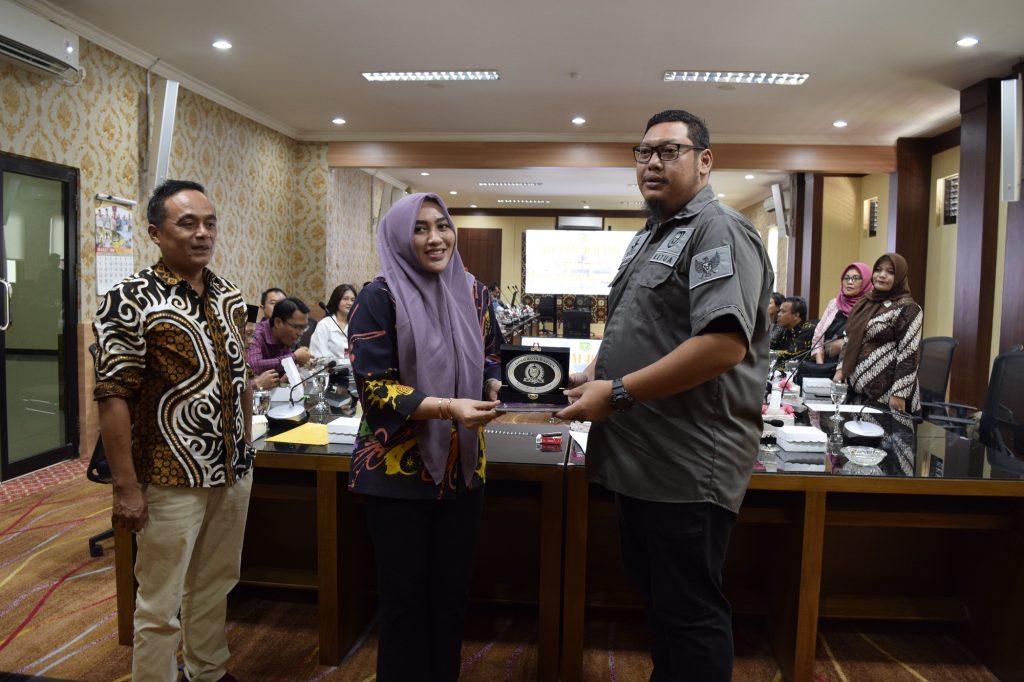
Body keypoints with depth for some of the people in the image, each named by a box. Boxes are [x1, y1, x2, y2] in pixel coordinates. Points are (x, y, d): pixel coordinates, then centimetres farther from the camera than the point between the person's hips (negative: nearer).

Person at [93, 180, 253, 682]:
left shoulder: (230, 297, 6)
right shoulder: (130, 301, -14)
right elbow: (113, 398, -16)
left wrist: (246, 448, 13)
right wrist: (126, 487, -17)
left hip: (233, 472, 7)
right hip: (172, 480, -6)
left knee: (215, 585, 21)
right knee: (160, 606, 8)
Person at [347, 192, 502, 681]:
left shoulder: (473, 294, 3)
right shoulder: (379, 299, -12)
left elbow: (491, 356, 16)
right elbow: (374, 387, -16)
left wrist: (493, 390, -6)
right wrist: (447, 407, -27)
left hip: (463, 466, 5)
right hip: (399, 470, -4)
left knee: (453, 587, 16)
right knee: (405, 593, 8)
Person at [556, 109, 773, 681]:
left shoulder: (720, 231, -13)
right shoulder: (651, 236, 16)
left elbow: (722, 344, -26)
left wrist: (617, 393, -22)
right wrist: (597, 372, 8)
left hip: (689, 465, -9)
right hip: (642, 458, 9)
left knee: (689, 612, 6)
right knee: (655, 596, 22)